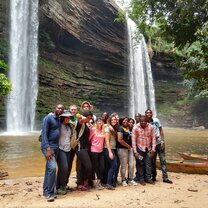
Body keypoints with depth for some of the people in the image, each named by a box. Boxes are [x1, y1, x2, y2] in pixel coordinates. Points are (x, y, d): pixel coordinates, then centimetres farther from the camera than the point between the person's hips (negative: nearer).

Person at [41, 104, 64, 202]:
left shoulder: (58, 119, 13)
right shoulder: (48, 118, -11)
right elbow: (44, 133, -17)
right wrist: (48, 148, -24)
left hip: (56, 147, 8)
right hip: (48, 147, -8)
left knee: (49, 169, 12)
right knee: (52, 167, -16)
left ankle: (46, 191, 21)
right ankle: (49, 193, -6)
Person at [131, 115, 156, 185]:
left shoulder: (150, 127, -6)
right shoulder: (135, 127, -13)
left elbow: (153, 138, 0)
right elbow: (133, 140, -12)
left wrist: (153, 149, -5)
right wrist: (135, 151, -15)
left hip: (148, 148, 2)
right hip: (139, 148, -2)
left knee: (148, 164, 3)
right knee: (140, 164, 4)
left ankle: (148, 178, 17)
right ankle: (141, 179, 16)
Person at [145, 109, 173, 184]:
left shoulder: (156, 120, -4)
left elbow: (161, 130, -1)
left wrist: (162, 141, -9)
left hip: (159, 143, -1)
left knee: (163, 160, 1)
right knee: (152, 161, 10)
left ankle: (165, 178, 8)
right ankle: (153, 177, 23)